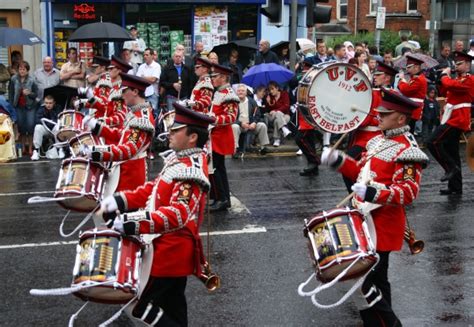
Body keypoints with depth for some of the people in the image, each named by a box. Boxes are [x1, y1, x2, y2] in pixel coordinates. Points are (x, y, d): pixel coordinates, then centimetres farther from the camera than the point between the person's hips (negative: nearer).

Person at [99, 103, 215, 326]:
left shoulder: (190, 171, -23)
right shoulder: (179, 159, 7)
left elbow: (178, 214, -34)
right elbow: (155, 189, 13)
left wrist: (136, 223, -42)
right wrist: (121, 200, 2)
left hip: (171, 249, -10)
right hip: (174, 247, 10)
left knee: (140, 307, -4)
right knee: (172, 308, 20)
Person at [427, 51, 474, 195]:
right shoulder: (458, 79, 20)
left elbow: (450, 85, -25)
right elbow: (444, 91, 18)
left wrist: (445, 74, -7)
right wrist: (440, 79, 4)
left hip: (457, 119, -10)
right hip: (454, 119, 10)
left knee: (433, 142, -19)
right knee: (451, 154, 10)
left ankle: (451, 168, -12)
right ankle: (455, 187, 13)